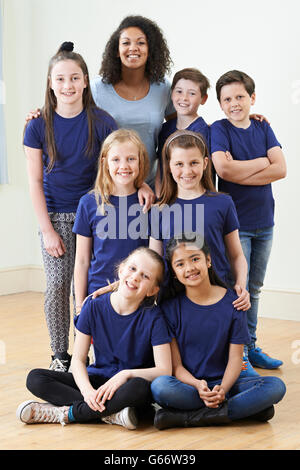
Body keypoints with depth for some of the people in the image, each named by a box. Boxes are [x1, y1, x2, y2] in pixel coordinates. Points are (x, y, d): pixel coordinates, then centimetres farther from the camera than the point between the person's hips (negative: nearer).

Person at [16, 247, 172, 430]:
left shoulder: (153, 317, -13)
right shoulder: (94, 307, -7)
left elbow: (164, 370, -15)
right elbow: (78, 359, -6)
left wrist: (126, 374, -29)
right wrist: (87, 389, -25)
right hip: (98, 379, 3)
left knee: (140, 388, -40)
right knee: (35, 378, -16)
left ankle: (67, 413, -23)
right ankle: (110, 414, -27)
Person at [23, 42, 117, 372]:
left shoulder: (101, 122, -6)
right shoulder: (38, 126, -5)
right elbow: (35, 182, -2)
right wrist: (47, 230, -6)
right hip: (55, 215, 1)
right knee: (57, 285, -5)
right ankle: (60, 356, 9)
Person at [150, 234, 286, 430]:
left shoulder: (232, 303, 2)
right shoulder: (170, 307, 0)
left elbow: (235, 357, -1)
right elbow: (175, 364, -4)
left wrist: (223, 389, -21)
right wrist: (197, 385, -25)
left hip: (224, 384, 2)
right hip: (187, 384, -2)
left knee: (276, 386, -25)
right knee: (159, 386, -35)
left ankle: (187, 417, -25)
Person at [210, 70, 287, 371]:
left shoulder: (262, 128, 7)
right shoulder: (220, 129, -5)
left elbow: (281, 169, -6)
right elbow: (223, 167, -23)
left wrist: (240, 173, -15)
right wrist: (263, 162, -11)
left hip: (263, 222, 5)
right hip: (235, 222, -5)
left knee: (253, 289, 13)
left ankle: (250, 347, 23)